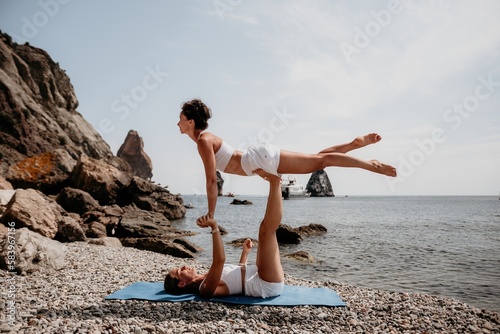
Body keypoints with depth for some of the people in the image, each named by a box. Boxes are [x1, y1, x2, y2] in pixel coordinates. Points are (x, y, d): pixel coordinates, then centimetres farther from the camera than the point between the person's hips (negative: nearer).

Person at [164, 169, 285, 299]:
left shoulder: (204, 281, 14)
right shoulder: (205, 289, -16)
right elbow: (219, 260, -35)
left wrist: (245, 252, 26)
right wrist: (214, 227, -37)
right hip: (268, 285, -8)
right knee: (266, 229, -23)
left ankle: (274, 181, -1)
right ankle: (274, 181, -11)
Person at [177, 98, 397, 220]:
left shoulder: (203, 141, -15)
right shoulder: (205, 138, 13)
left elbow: (212, 179, -20)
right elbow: (212, 178, 23)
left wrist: (210, 214, -14)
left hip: (262, 159, -8)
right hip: (260, 160, 8)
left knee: (320, 161, -5)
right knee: (317, 158, 15)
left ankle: (371, 165, 2)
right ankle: (356, 143, 22)